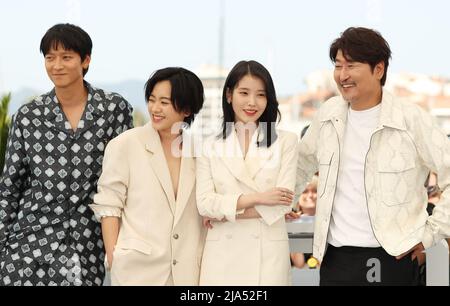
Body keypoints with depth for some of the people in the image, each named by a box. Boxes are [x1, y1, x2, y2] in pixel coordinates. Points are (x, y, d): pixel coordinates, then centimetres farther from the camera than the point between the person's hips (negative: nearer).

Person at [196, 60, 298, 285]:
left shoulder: (285, 142, 3)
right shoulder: (210, 147, 7)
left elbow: (283, 203, -6)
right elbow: (204, 203, -3)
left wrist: (224, 212, -7)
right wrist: (257, 198, -13)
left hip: (268, 253, -1)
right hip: (222, 254, 1)